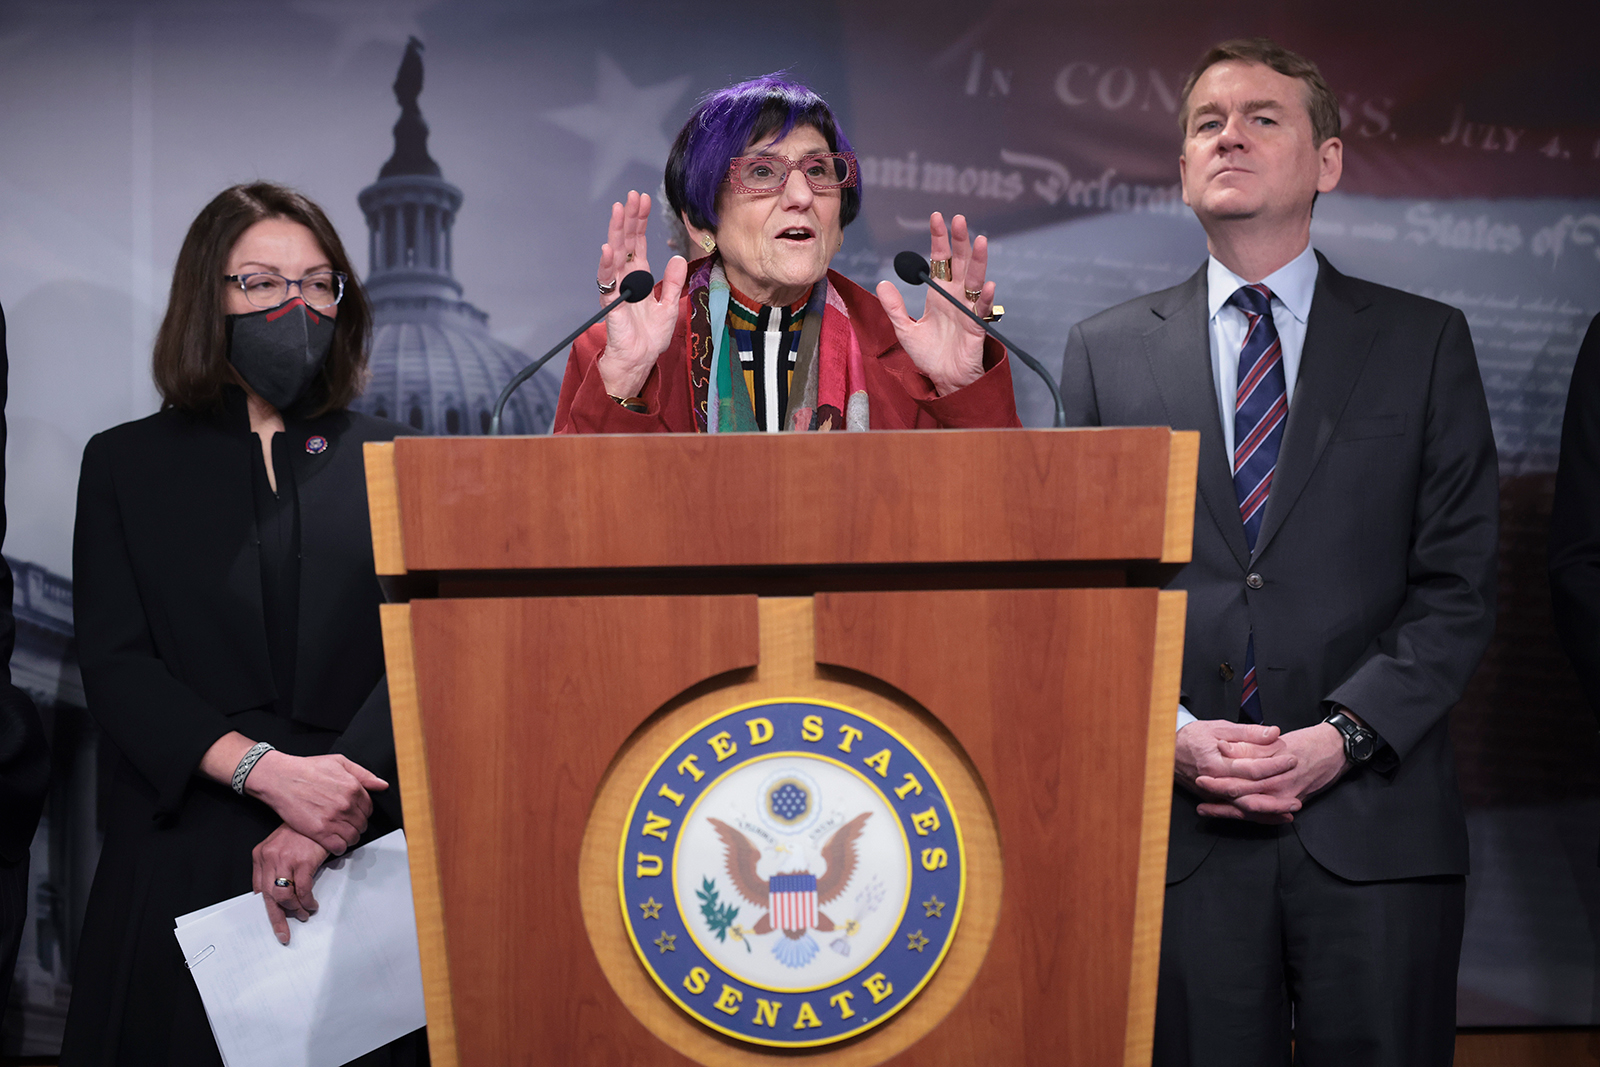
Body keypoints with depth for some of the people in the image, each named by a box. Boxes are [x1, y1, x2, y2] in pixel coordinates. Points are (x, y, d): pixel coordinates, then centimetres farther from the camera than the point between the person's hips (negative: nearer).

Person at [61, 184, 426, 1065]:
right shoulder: (127, 464, 10)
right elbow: (115, 668, -1)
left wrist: (337, 810, -17)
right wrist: (266, 772, -15)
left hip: (363, 854, 1)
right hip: (188, 855, 0)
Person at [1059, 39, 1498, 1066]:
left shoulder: (1425, 342, 7)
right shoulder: (1107, 349, 9)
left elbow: (1458, 586, 1)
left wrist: (1343, 736, -11)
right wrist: (1173, 733, -8)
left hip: (1374, 820, 0)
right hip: (1181, 826, 1)